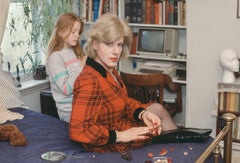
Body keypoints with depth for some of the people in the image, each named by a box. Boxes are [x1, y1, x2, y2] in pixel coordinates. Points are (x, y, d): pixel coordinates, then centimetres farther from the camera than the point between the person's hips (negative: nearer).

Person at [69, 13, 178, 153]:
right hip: (108, 145, -8)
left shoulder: (110, 70, -5)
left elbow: (124, 101, 7)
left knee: (157, 108, 14)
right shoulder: (89, 81, -33)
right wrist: (120, 136, -30)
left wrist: (142, 113, -14)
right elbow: (78, 131, -36)